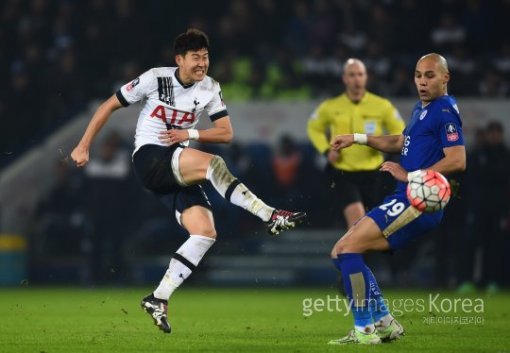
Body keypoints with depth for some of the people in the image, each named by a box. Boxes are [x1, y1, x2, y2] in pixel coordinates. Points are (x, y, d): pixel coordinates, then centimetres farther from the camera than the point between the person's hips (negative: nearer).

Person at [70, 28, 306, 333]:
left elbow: (227, 133, 4)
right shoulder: (155, 79, -8)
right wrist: (83, 147, -1)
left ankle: (159, 299, -8)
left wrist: (189, 134, -11)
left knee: (206, 232, -13)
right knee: (212, 163, -32)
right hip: (149, 159, -6)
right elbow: (109, 107, 0)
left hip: (179, 170, 6)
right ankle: (272, 217, -36)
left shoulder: (210, 88, 5)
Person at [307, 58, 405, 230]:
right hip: (342, 175, -2)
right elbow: (314, 128, 17)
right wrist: (326, 150, 0)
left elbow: (399, 132, 8)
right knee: (356, 216, -24)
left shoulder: (382, 106, -2)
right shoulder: (330, 107, -1)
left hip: (371, 175, 2)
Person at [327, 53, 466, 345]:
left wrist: (410, 176, -18)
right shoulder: (421, 108, 18)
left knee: (347, 248, -16)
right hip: (407, 200, 10)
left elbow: (458, 160, -21)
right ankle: (384, 323, 10)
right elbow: (400, 143, 35)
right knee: (342, 252, 10)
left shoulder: (445, 110, -11)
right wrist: (358, 139, 27)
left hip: (419, 203, -10)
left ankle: (364, 331, -13)